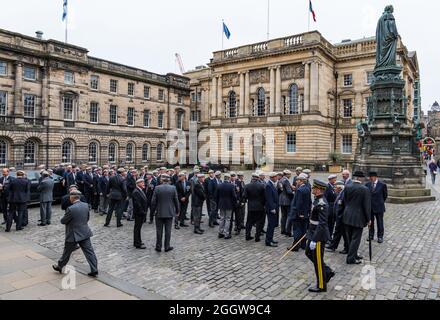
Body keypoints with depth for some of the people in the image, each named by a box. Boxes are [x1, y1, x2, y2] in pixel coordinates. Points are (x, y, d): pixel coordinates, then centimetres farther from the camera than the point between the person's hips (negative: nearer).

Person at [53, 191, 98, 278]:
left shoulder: (71, 209, -22)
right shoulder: (86, 205, -2)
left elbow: (63, 221, -10)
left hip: (73, 235, -5)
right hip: (85, 233, 5)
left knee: (67, 252, 16)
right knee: (89, 251, 6)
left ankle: (60, 266, 38)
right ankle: (94, 271, 7)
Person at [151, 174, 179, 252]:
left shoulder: (157, 188, -8)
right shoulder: (173, 188, -6)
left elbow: (153, 201, -5)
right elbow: (176, 201, -1)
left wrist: (153, 211, 7)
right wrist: (177, 211, 10)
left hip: (159, 213, 0)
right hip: (169, 212, 0)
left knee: (159, 231, 9)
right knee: (168, 230, 8)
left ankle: (158, 247, 16)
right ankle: (167, 247, 14)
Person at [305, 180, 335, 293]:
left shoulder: (321, 204, -24)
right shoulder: (318, 200, 6)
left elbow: (322, 224, -26)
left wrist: (314, 240, -25)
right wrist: (309, 231, 22)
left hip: (319, 236, -10)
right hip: (313, 233, 10)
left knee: (318, 260, 4)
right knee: (309, 253, 22)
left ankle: (321, 286, 21)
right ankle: (328, 272, 32)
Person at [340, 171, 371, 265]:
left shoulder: (347, 187, -2)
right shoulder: (365, 189, -15)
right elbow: (367, 206, -12)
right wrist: (368, 219, -2)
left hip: (347, 217, 5)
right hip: (358, 218, -5)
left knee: (350, 238, 16)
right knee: (356, 239, 3)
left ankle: (353, 255, 31)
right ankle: (351, 258, 7)